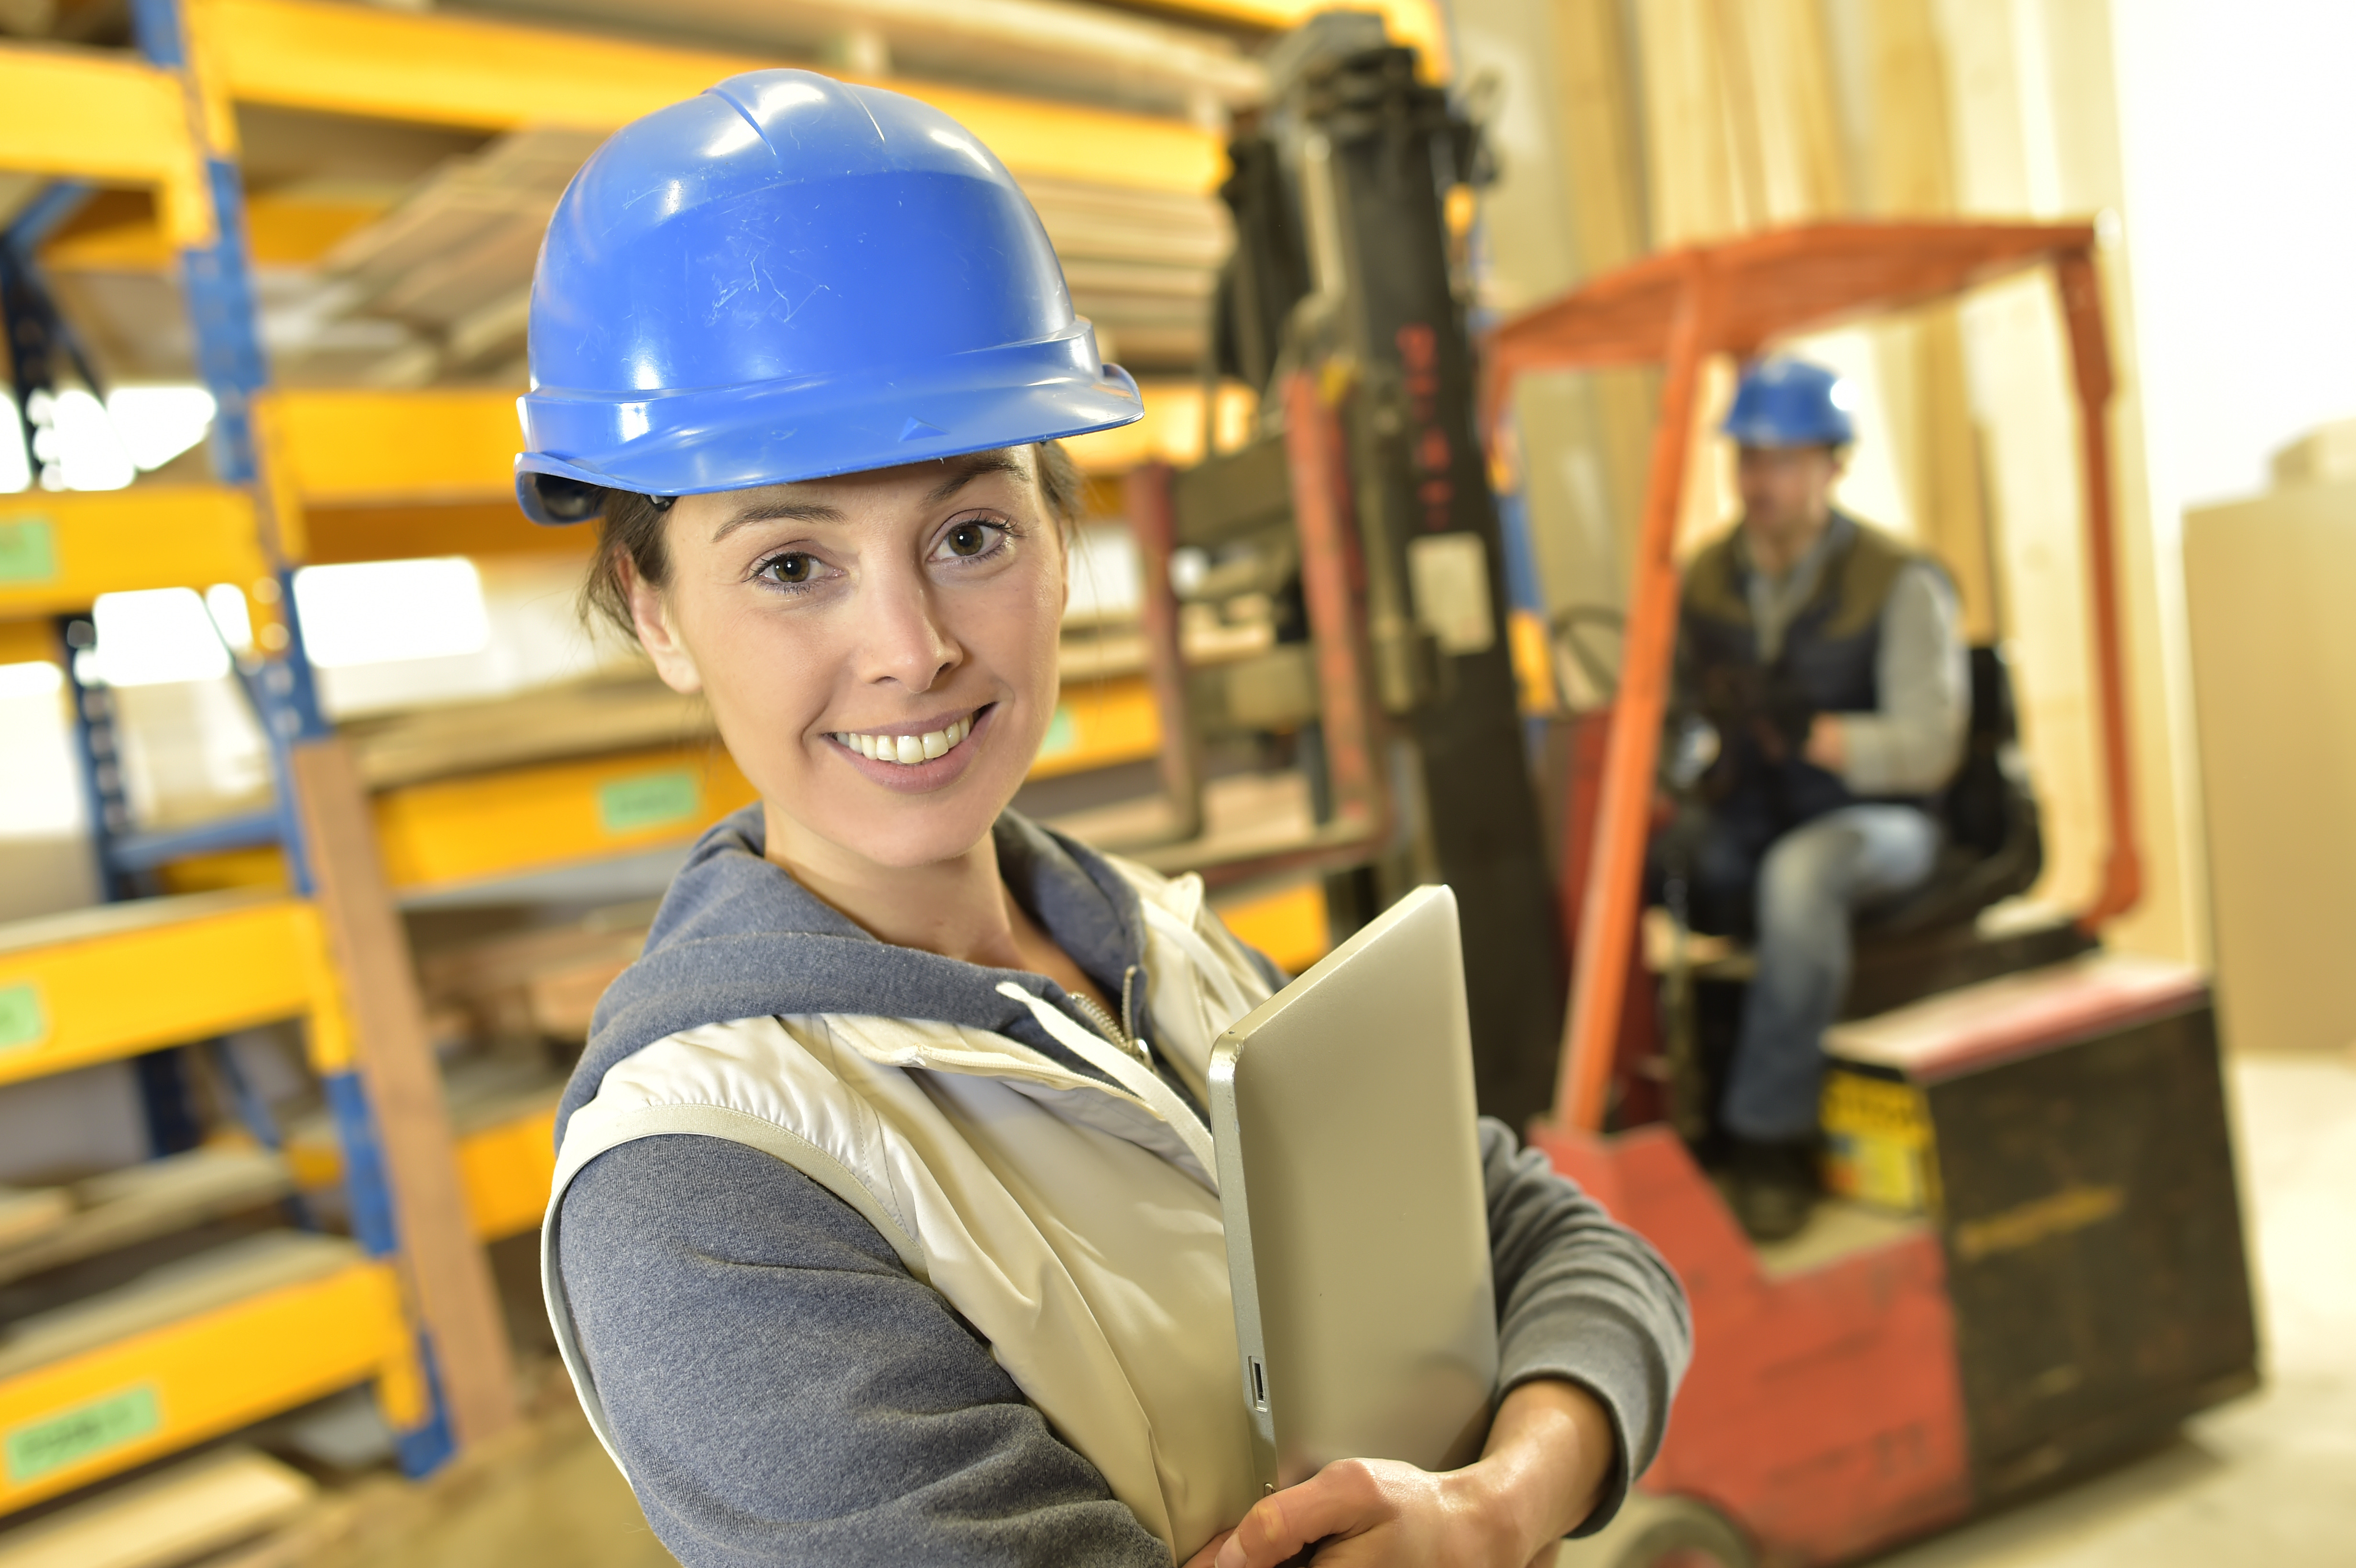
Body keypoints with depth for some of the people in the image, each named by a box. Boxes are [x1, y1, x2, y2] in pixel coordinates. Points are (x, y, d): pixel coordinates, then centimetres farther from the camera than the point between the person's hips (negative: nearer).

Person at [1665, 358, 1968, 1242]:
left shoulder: (1899, 584, -8)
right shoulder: (1705, 580, 7)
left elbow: (1927, 746, -15)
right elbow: (1682, 714, 5)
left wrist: (1800, 727, -29)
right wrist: (1700, 759, -18)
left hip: (1872, 822, -4)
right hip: (1746, 822, 4)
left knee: (1799, 872, -39)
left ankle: (1771, 1138, -24)